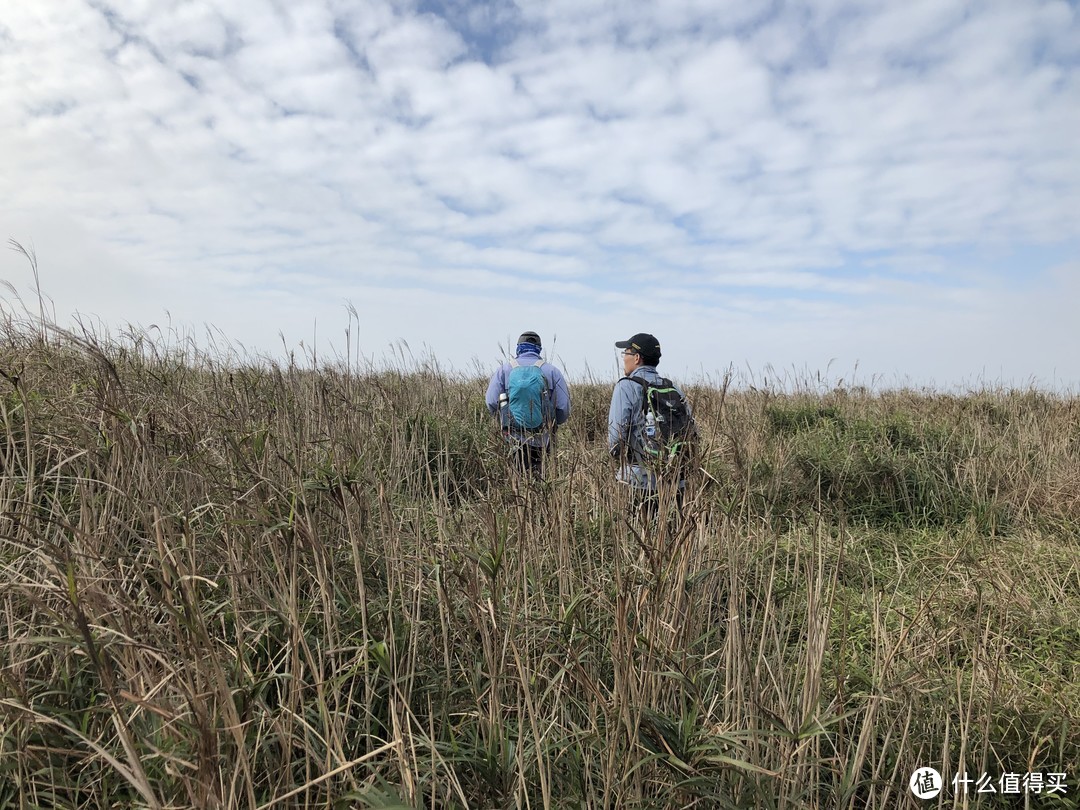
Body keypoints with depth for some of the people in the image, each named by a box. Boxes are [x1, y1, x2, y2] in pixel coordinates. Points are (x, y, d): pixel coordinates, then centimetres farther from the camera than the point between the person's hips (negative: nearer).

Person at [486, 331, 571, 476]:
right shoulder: (551, 370, 3)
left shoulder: (505, 369, 3)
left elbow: (491, 402, -1)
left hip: (514, 435, 0)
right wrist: (552, 423, 18)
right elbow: (564, 408, -1)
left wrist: (503, 419, 17)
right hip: (543, 438, 0)